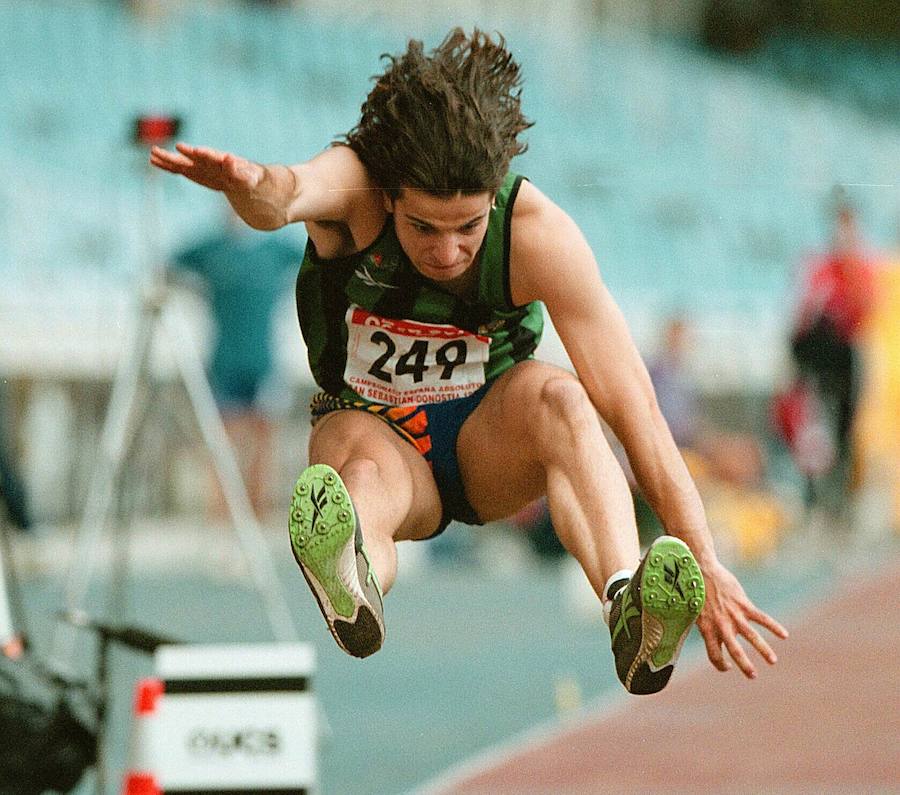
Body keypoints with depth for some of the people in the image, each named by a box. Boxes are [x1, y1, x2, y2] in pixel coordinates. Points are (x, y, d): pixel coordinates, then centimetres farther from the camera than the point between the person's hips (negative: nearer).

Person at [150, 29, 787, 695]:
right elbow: (290, 193, -49)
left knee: (557, 395, -34)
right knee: (362, 484, -37)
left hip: (491, 440, 1)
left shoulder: (540, 233, -22)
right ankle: (352, 587, -73)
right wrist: (254, 186, -75)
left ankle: (629, 608, -57)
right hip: (373, 429, -1)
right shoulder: (354, 182, -23)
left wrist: (705, 564, -31)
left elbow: (633, 407, -24)